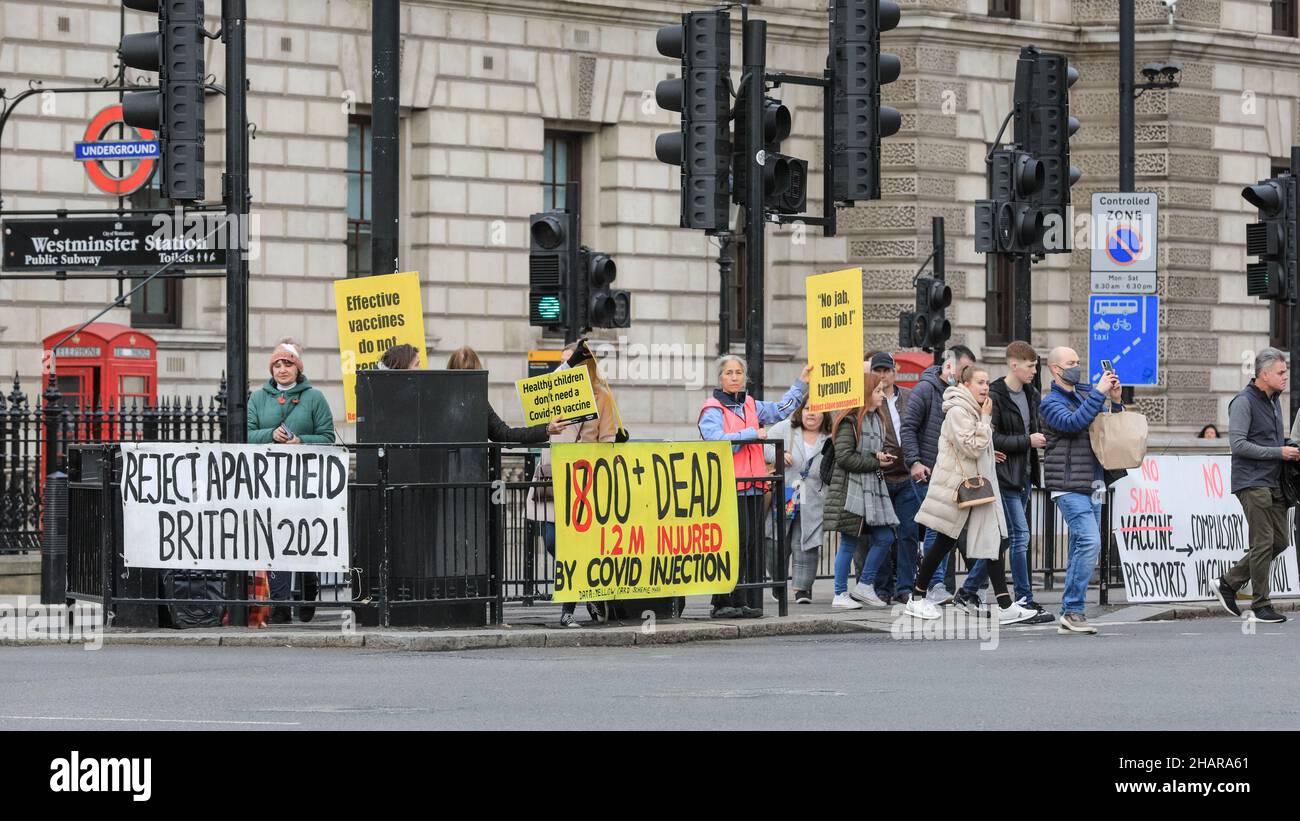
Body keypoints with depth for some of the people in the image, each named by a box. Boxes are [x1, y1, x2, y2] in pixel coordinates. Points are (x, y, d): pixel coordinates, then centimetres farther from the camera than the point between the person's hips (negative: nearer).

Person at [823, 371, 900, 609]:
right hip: (851, 488, -8)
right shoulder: (850, 421, -11)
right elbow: (844, 457, -17)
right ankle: (840, 595, 3)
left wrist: (881, 456, 3)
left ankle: (864, 586, 13)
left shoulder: (876, 419, 16)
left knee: (885, 538, 1)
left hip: (874, 487, 8)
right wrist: (875, 462, -12)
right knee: (849, 543, -4)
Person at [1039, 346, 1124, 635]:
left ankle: (1069, 614, 12)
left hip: (1092, 486, 8)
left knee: (1081, 549, 8)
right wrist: (1099, 393, -20)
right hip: (1070, 487, -8)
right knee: (1090, 542, -19)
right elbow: (1073, 422, -23)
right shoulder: (1051, 403, -4)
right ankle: (1073, 610, -17)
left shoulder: (1085, 394, 16)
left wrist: (1115, 402, 5)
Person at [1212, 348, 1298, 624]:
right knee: (1264, 543, -9)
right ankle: (1261, 606, -2)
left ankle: (1229, 583, 18)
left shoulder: (1274, 401, 17)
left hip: (1274, 484, 9)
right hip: (1252, 483, -9)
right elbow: (1238, 444, -18)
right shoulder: (1244, 402, -10)